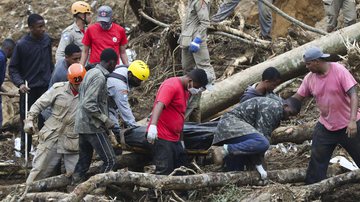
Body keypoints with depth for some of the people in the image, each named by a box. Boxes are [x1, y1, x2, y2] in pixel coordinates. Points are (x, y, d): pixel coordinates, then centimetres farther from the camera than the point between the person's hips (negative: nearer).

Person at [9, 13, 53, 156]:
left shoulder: (47, 40, 2)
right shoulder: (21, 45, -11)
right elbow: (13, 68, -5)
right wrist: (20, 83, -18)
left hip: (45, 86, 3)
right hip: (28, 88, -3)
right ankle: (25, 149, 10)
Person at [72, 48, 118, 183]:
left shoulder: (91, 73, 14)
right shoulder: (99, 77, -16)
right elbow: (89, 105, -24)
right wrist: (106, 120, -16)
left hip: (83, 126, 10)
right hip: (93, 127, -10)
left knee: (83, 162, 12)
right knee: (110, 160, -8)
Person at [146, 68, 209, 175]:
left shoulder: (185, 91, 17)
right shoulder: (171, 86, -13)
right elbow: (159, 105, -29)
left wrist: (181, 139, 28)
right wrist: (153, 125, -44)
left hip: (174, 138, 10)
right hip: (162, 137, -10)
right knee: (164, 171, -12)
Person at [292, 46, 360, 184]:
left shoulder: (339, 71, -19)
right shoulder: (310, 78, -4)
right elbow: (297, 98, 4)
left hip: (348, 126, -4)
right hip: (325, 126, 4)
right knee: (317, 160, 5)